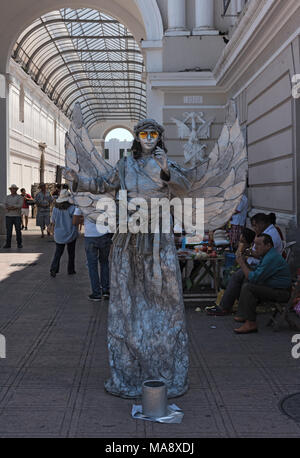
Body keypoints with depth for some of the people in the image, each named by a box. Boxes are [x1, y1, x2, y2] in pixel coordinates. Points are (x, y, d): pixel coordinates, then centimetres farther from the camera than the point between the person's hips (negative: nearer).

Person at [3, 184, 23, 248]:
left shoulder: (20, 197, 4)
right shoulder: (7, 197, 14)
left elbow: (20, 205, -11)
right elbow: (5, 205, 1)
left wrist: (10, 207, -11)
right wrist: (15, 207, -14)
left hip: (17, 216, -2)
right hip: (8, 216, 2)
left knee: (18, 230, -1)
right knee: (8, 230, 1)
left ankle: (19, 244, 6)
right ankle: (8, 244, 5)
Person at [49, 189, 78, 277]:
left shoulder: (55, 208, -4)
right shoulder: (72, 208, -16)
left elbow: (52, 222, 4)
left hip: (59, 235, 3)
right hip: (70, 234, -2)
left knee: (58, 252, 11)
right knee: (71, 253, 14)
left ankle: (53, 269, -4)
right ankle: (70, 270, 21)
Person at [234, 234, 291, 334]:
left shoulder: (271, 258, -20)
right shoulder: (267, 255, 15)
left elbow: (254, 278, -22)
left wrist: (242, 264, -11)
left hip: (280, 293, -11)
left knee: (248, 287, -21)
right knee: (246, 284, 16)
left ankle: (251, 324, -22)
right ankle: (242, 316, 11)